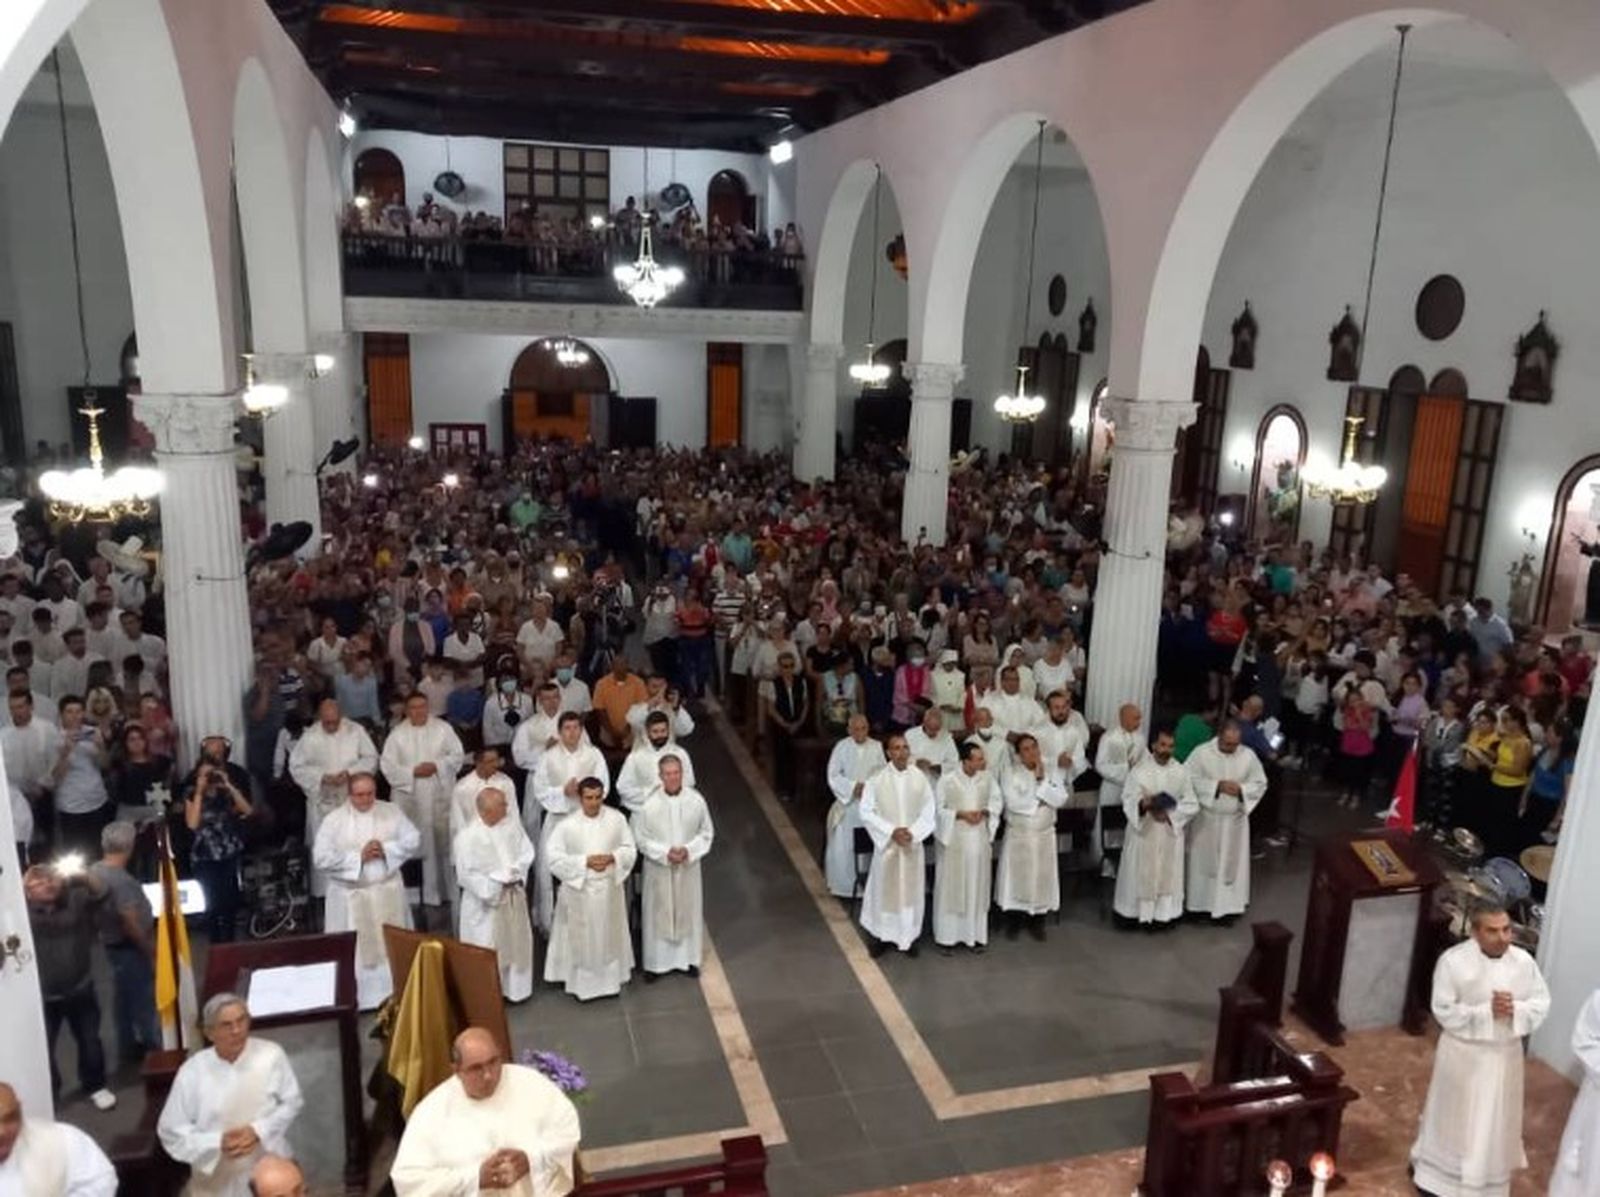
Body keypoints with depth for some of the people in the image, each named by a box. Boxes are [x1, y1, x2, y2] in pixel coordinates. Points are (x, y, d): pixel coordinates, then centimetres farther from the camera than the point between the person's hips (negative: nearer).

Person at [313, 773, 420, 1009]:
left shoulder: (392, 811, 1)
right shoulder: (334, 819, -7)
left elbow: (413, 839, 0)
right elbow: (321, 857, -13)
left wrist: (386, 849, -15)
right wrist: (358, 857, -17)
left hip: (388, 891, 3)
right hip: (351, 895, -2)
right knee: (355, 951, 3)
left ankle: (394, 996, 23)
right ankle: (355, 999, 12)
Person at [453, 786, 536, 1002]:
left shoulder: (512, 826, -2)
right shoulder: (467, 836, -19)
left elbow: (527, 853, 1)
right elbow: (466, 874, -18)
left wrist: (514, 874, -15)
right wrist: (493, 887, -19)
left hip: (514, 896, 5)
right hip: (485, 901, -5)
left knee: (516, 944, 16)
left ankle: (513, 988, 33)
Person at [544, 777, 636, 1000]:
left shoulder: (617, 818, -7)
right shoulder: (567, 825, -15)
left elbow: (630, 849, 0)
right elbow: (554, 857, -14)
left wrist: (612, 858, -19)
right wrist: (585, 861, -22)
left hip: (609, 887, 2)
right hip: (579, 889, -2)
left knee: (609, 936, 17)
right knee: (581, 938, 8)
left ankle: (610, 978, 34)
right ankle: (580, 981, 25)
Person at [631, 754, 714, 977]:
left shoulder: (696, 800, -12)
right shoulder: (648, 803, -16)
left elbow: (706, 833, -1)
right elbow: (640, 837, -8)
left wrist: (688, 850, -16)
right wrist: (665, 852, -18)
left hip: (688, 866, 2)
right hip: (658, 868, -2)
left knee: (688, 911, 15)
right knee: (657, 914, 9)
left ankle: (688, 958, 33)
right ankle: (655, 962, 26)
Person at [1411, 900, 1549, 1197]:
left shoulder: (1523, 961, -8)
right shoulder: (1453, 960, -19)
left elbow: (1542, 1003, -1)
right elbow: (1444, 1010, -17)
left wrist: (1515, 1010, -21)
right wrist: (1487, 1011, -27)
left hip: (1505, 1054, 3)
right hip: (1463, 1053, -3)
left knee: (1496, 1119, 16)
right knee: (1453, 1114, 12)